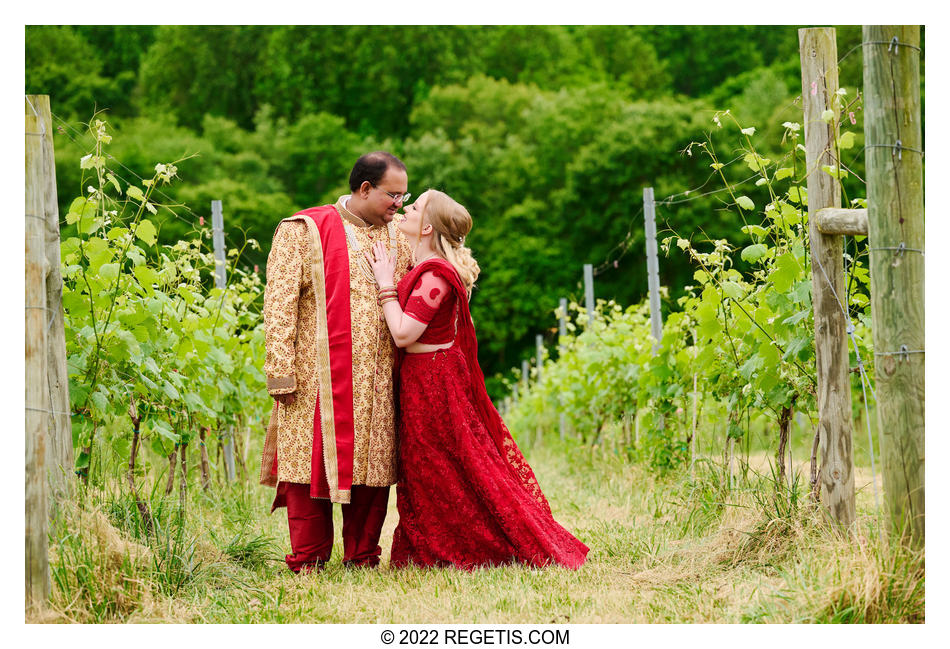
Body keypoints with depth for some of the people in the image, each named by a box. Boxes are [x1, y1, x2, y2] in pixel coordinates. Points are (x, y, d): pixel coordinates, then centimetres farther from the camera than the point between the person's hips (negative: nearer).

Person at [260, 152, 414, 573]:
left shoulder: (398, 240, 15)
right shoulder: (303, 231, 0)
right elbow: (279, 305, -5)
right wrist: (281, 373, -12)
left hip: (378, 385, 4)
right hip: (318, 380, -4)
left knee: (374, 469, 3)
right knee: (314, 465, -3)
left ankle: (363, 560, 13)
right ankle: (308, 566, 5)